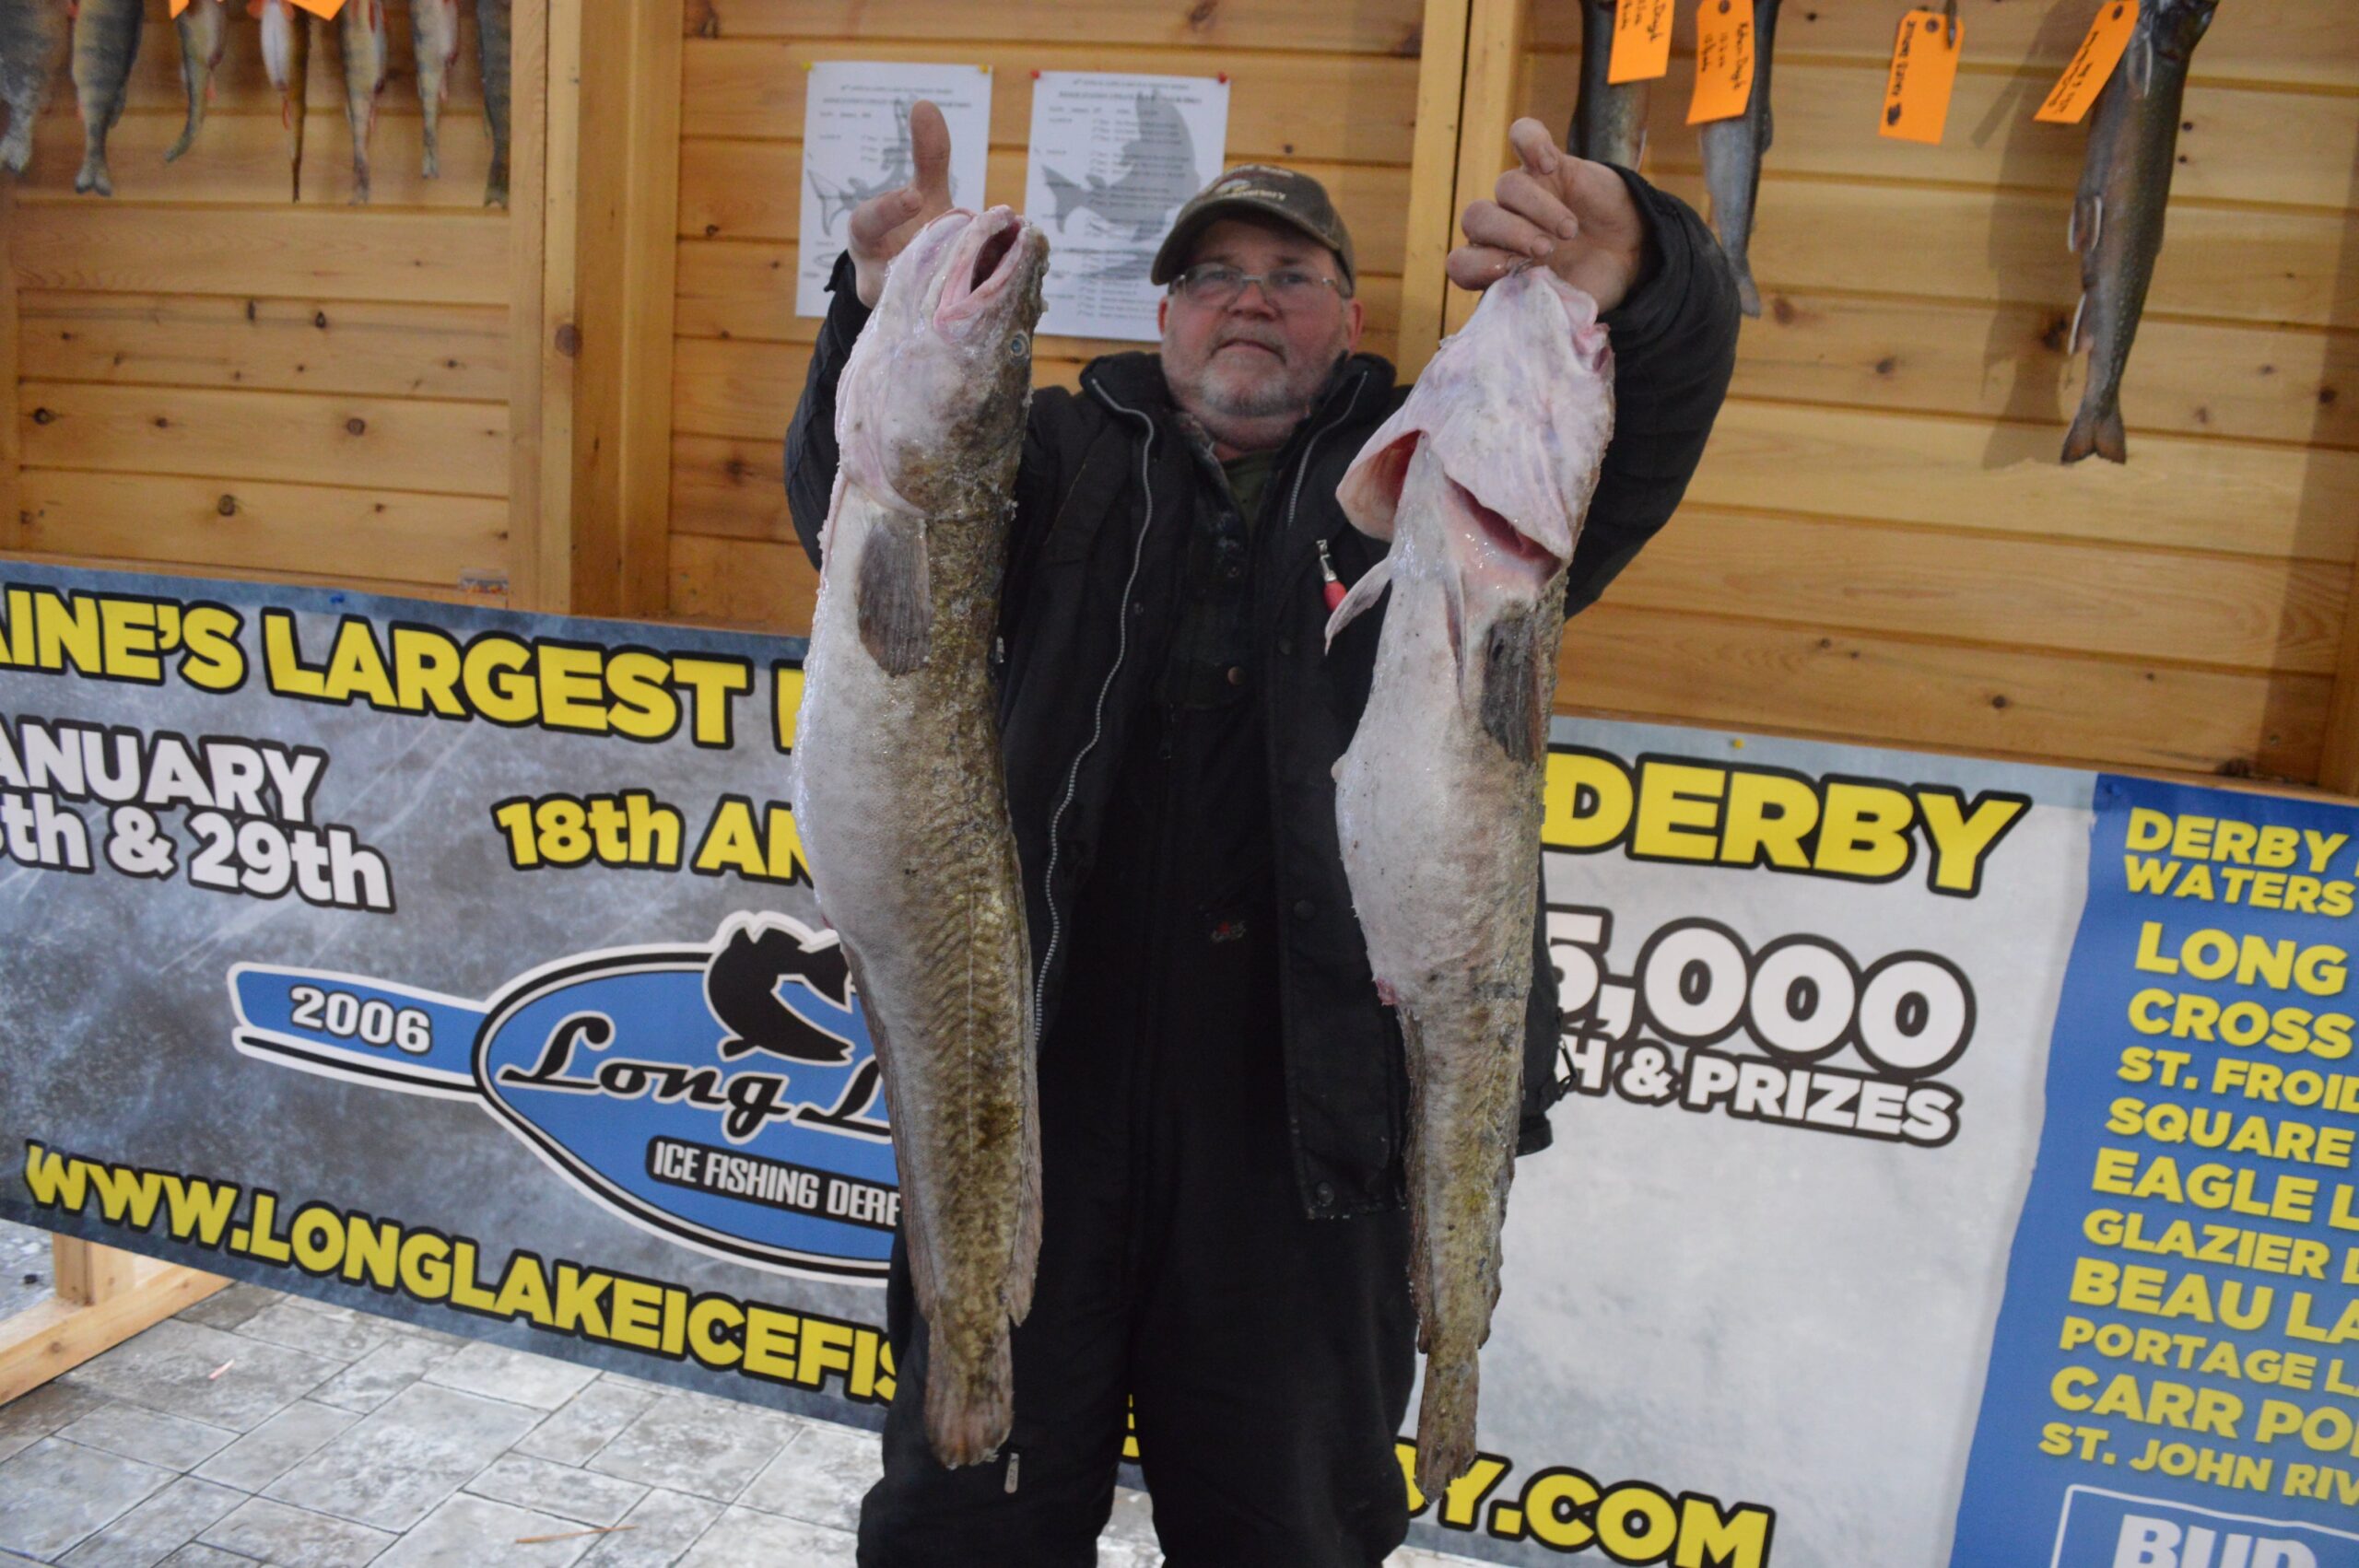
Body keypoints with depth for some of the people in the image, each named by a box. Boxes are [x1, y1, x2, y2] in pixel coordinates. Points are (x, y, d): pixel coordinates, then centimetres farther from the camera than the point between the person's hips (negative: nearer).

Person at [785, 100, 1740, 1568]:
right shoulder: (1066, 461, 10)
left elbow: (1649, 432, -7)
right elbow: (860, 512, -4)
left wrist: (1633, 279, -30)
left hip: (1309, 1111, 0)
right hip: (1045, 1078, 1)